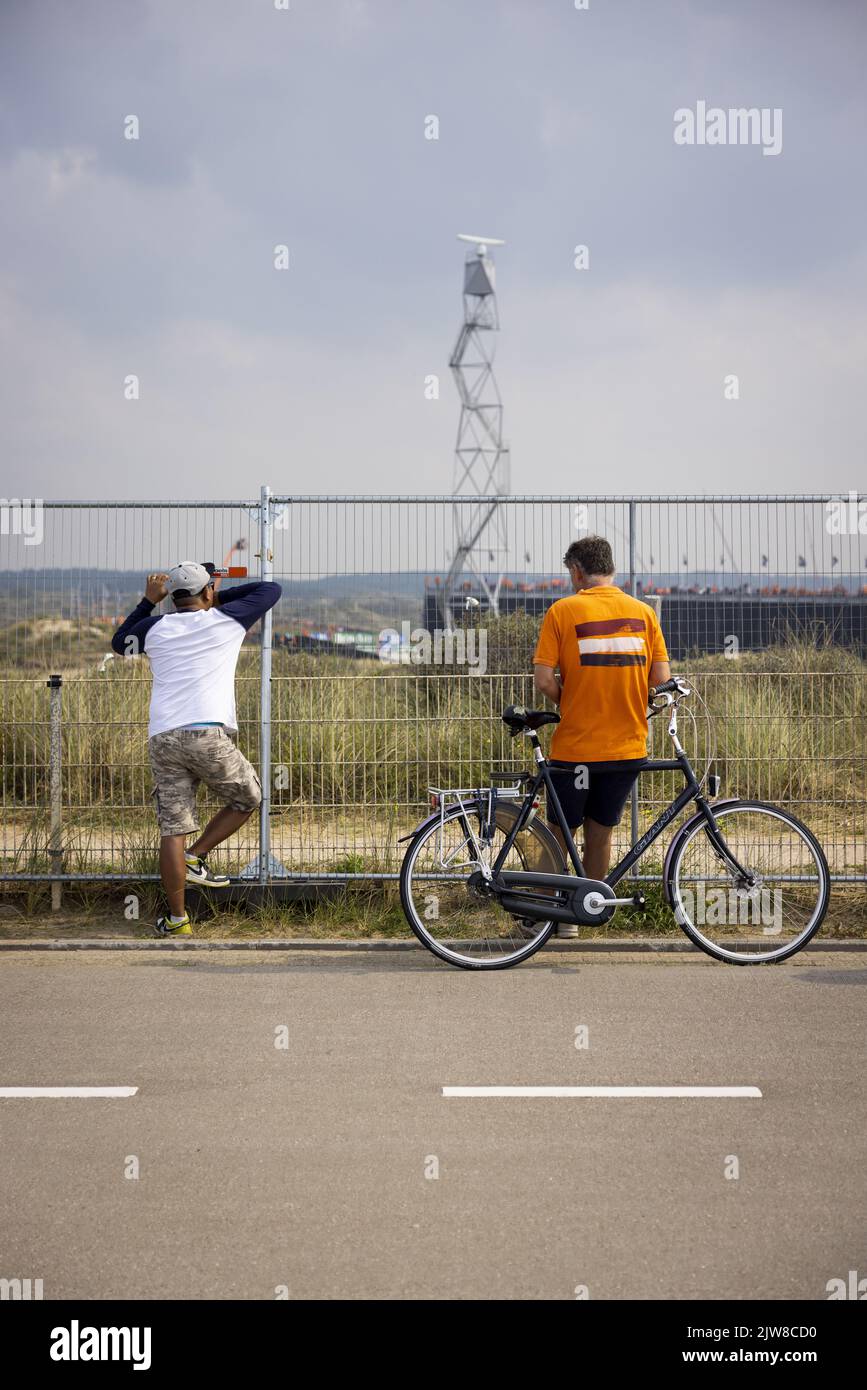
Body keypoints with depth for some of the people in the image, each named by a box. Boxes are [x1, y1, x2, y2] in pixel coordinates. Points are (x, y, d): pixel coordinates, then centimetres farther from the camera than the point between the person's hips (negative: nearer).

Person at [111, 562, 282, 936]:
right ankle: (195, 857, 8)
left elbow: (119, 642, 36)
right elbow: (271, 589, 22)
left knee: (172, 830, 4)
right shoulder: (225, 619, 8)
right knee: (248, 799, 19)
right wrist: (222, 596, 29)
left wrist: (149, 601, 37)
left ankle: (176, 920, 5)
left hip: (161, 740, 3)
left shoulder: (155, 628, 14)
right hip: (209, 737, -3)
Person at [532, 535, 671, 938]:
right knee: (600, 834, 14)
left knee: (559, 835, 11)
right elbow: (661, 679, 1)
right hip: (628, 746, 3)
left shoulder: (563, 611, -7)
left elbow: (544, 680, -13)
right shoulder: (643, 612, 3)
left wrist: (567, 703, 6)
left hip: (576, 747, -3)